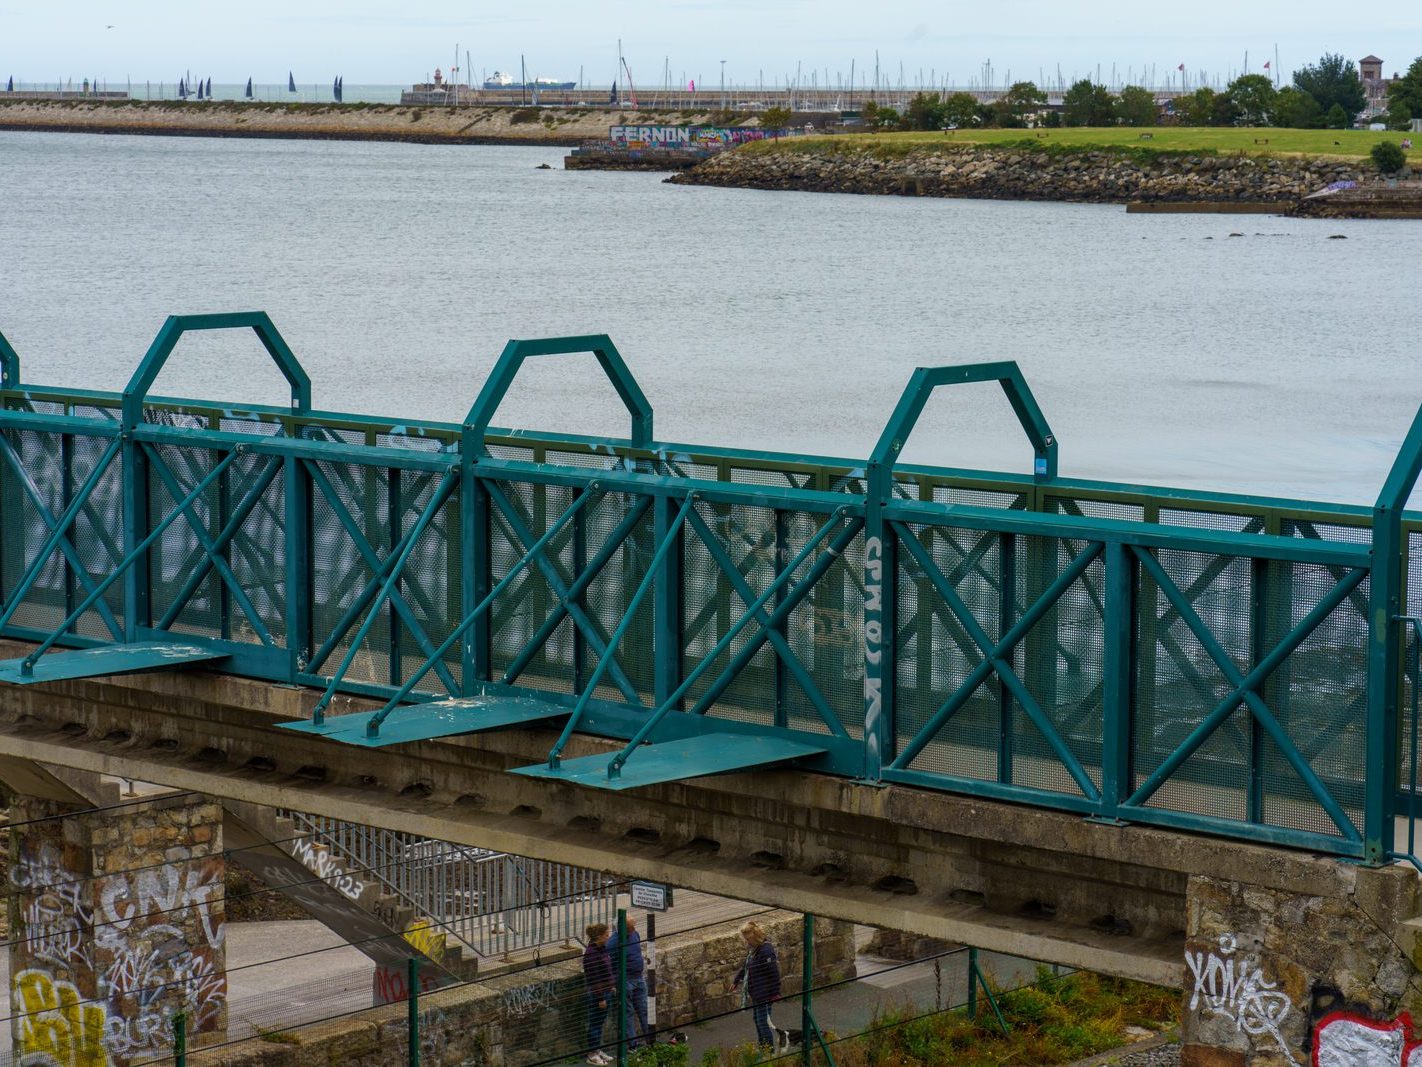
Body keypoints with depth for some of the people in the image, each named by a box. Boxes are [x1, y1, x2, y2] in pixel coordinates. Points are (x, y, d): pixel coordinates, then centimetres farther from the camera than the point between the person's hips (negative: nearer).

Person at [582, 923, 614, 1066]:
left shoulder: (601, 949, 5)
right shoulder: (591, 953, -23)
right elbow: (593, 978, -22)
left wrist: (611, 987, 19)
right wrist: (600, 998, -20)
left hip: (606, 991, 9)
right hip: (597, 994, -9)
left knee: (600, 1022, 18)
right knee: (595, 1023, 3)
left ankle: (598, 1050, 29)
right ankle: (592, 1055, 12)